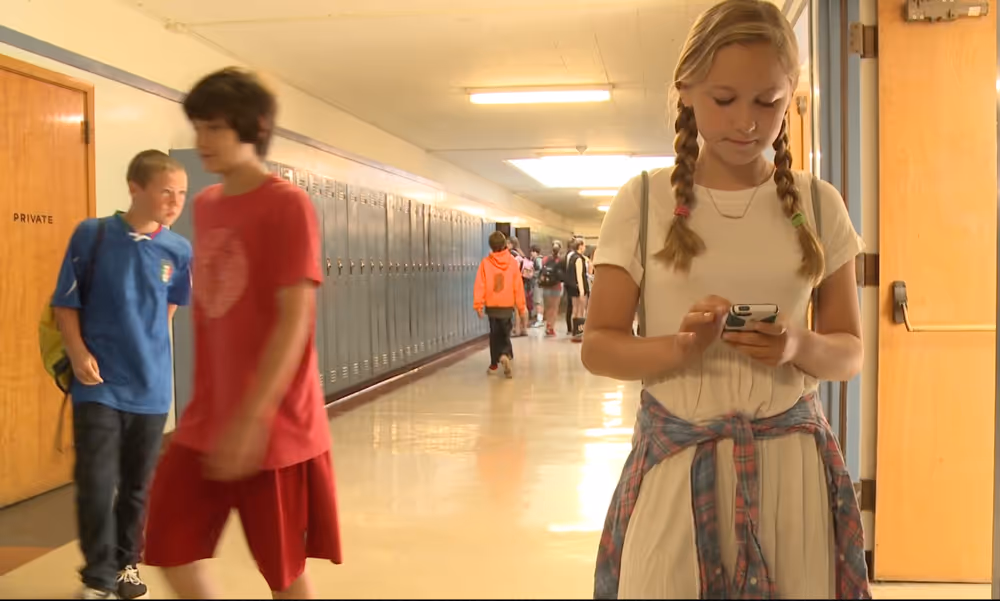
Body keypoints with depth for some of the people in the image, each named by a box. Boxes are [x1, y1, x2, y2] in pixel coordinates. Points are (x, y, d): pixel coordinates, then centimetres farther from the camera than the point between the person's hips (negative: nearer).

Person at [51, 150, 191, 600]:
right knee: (96, 483, -2)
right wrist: (78, 352, -13)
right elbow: (65, 304, -2)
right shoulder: (92, 235, -8)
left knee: (137, 485, 14)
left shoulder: (178, 251, -3)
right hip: (99, 386, -2)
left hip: (151, 387, 2)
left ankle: (125, 564, 33)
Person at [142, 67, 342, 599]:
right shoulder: (205, 205, 10)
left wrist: (251, 417, -25)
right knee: (170, 550, 8)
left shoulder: (287, 205, -13)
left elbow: (295, 320, -19)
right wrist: (206, 410, 17)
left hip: (272, 425, -7)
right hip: (205, 421, 7)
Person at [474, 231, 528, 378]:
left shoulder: (485, 262, -5)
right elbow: (518, 285, -2)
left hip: (491, 305, 0)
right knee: (505, 334, 10)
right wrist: (521, 306, 5)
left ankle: (494, 365, 16)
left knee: (495, 335, 14)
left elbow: (480, 285, -7)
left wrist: (478, 305, -2)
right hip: (507, 305, 0)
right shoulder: (512, 261, -4)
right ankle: (505, 355, -17)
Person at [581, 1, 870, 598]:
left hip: (792, 461, 2)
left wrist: (800, 346, -15)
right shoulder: (643, 202, -2)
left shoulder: (818, 205, 3)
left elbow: (850, 351, 7)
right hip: (676, 463, -1)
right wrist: (680, 347, -20)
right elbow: (598, 346, -1)